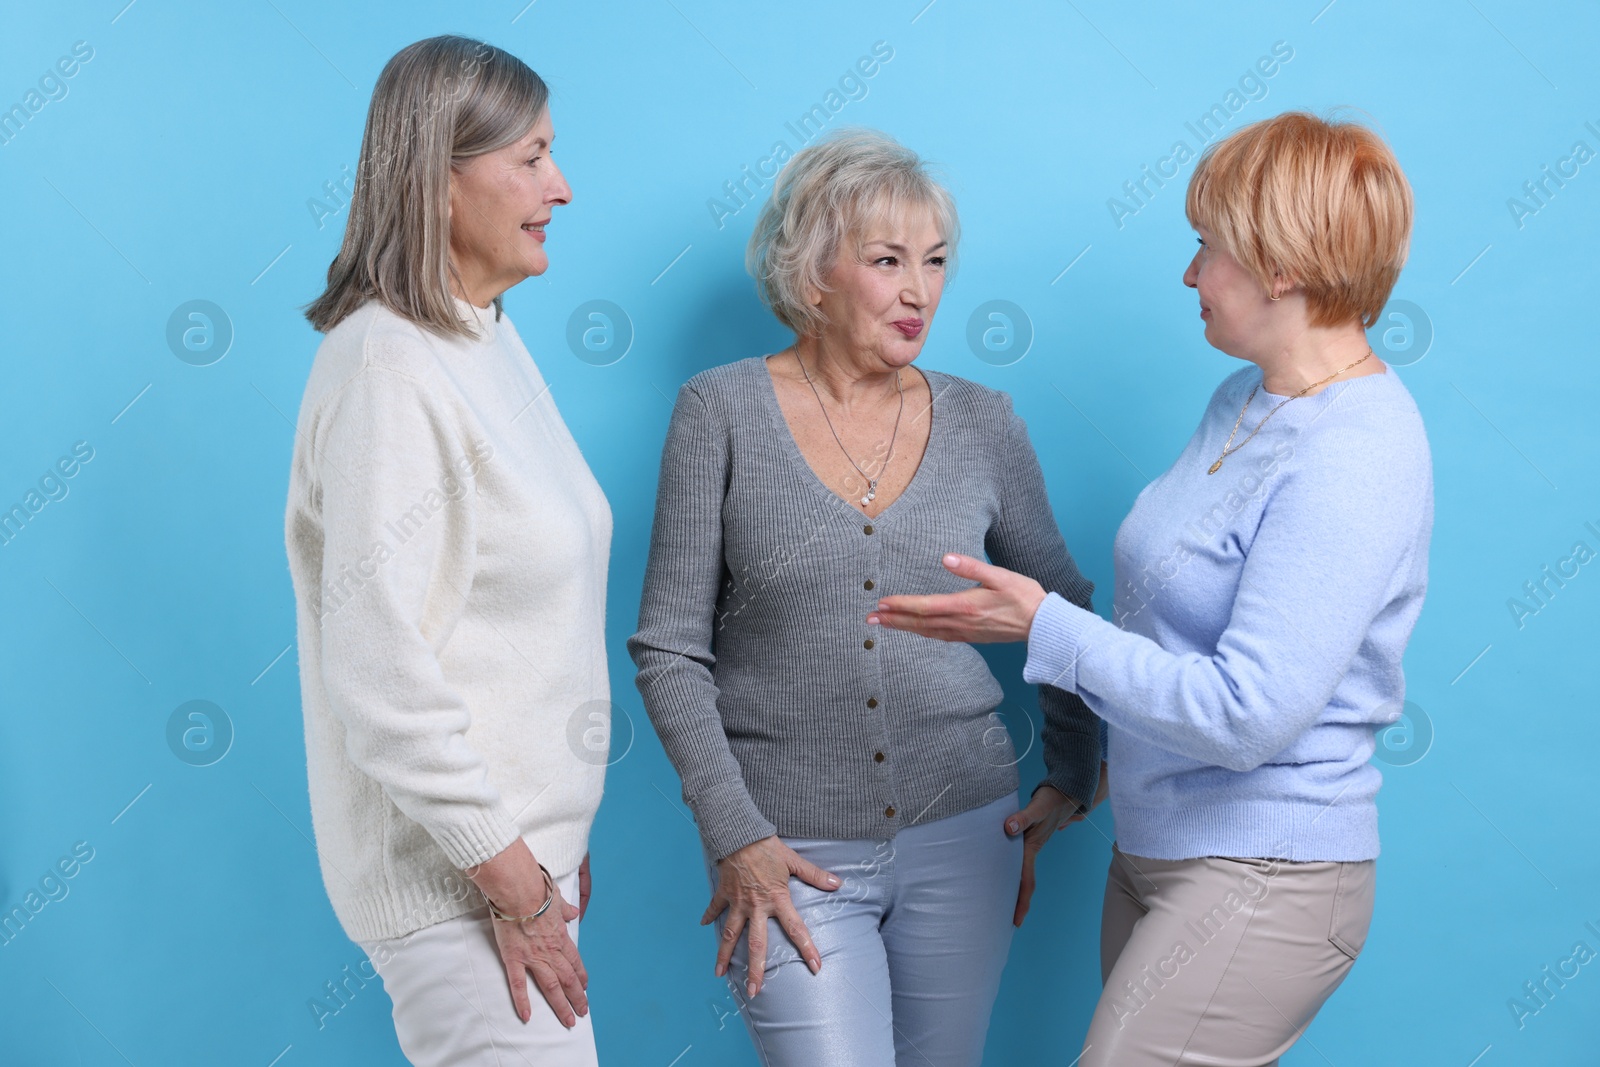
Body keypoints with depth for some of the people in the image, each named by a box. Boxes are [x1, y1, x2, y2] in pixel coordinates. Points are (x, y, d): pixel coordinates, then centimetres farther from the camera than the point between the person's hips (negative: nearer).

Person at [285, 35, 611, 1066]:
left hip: (525, 841, 9)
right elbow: (380, 666, -22)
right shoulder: (388, 370, -18)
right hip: (453, 866, -9)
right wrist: (510, 882, -19)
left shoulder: (490, 341, 10)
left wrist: (557, 848, 15)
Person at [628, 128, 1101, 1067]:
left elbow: (1068, 607, 16)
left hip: (963, 831, 3)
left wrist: (1072, 781, 13)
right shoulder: (722, 411, -5)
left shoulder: (982, 423, 3)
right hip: (791, 852, -3)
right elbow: (669, 650, -5)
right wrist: (734, 836, -10)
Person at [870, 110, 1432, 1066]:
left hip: (1258, 882, -9)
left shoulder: (1351, 462, -22)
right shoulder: (1247, 399, 8)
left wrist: (1044, 627, -22)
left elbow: (1247, 715, -27)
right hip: (1156, 849, 9)